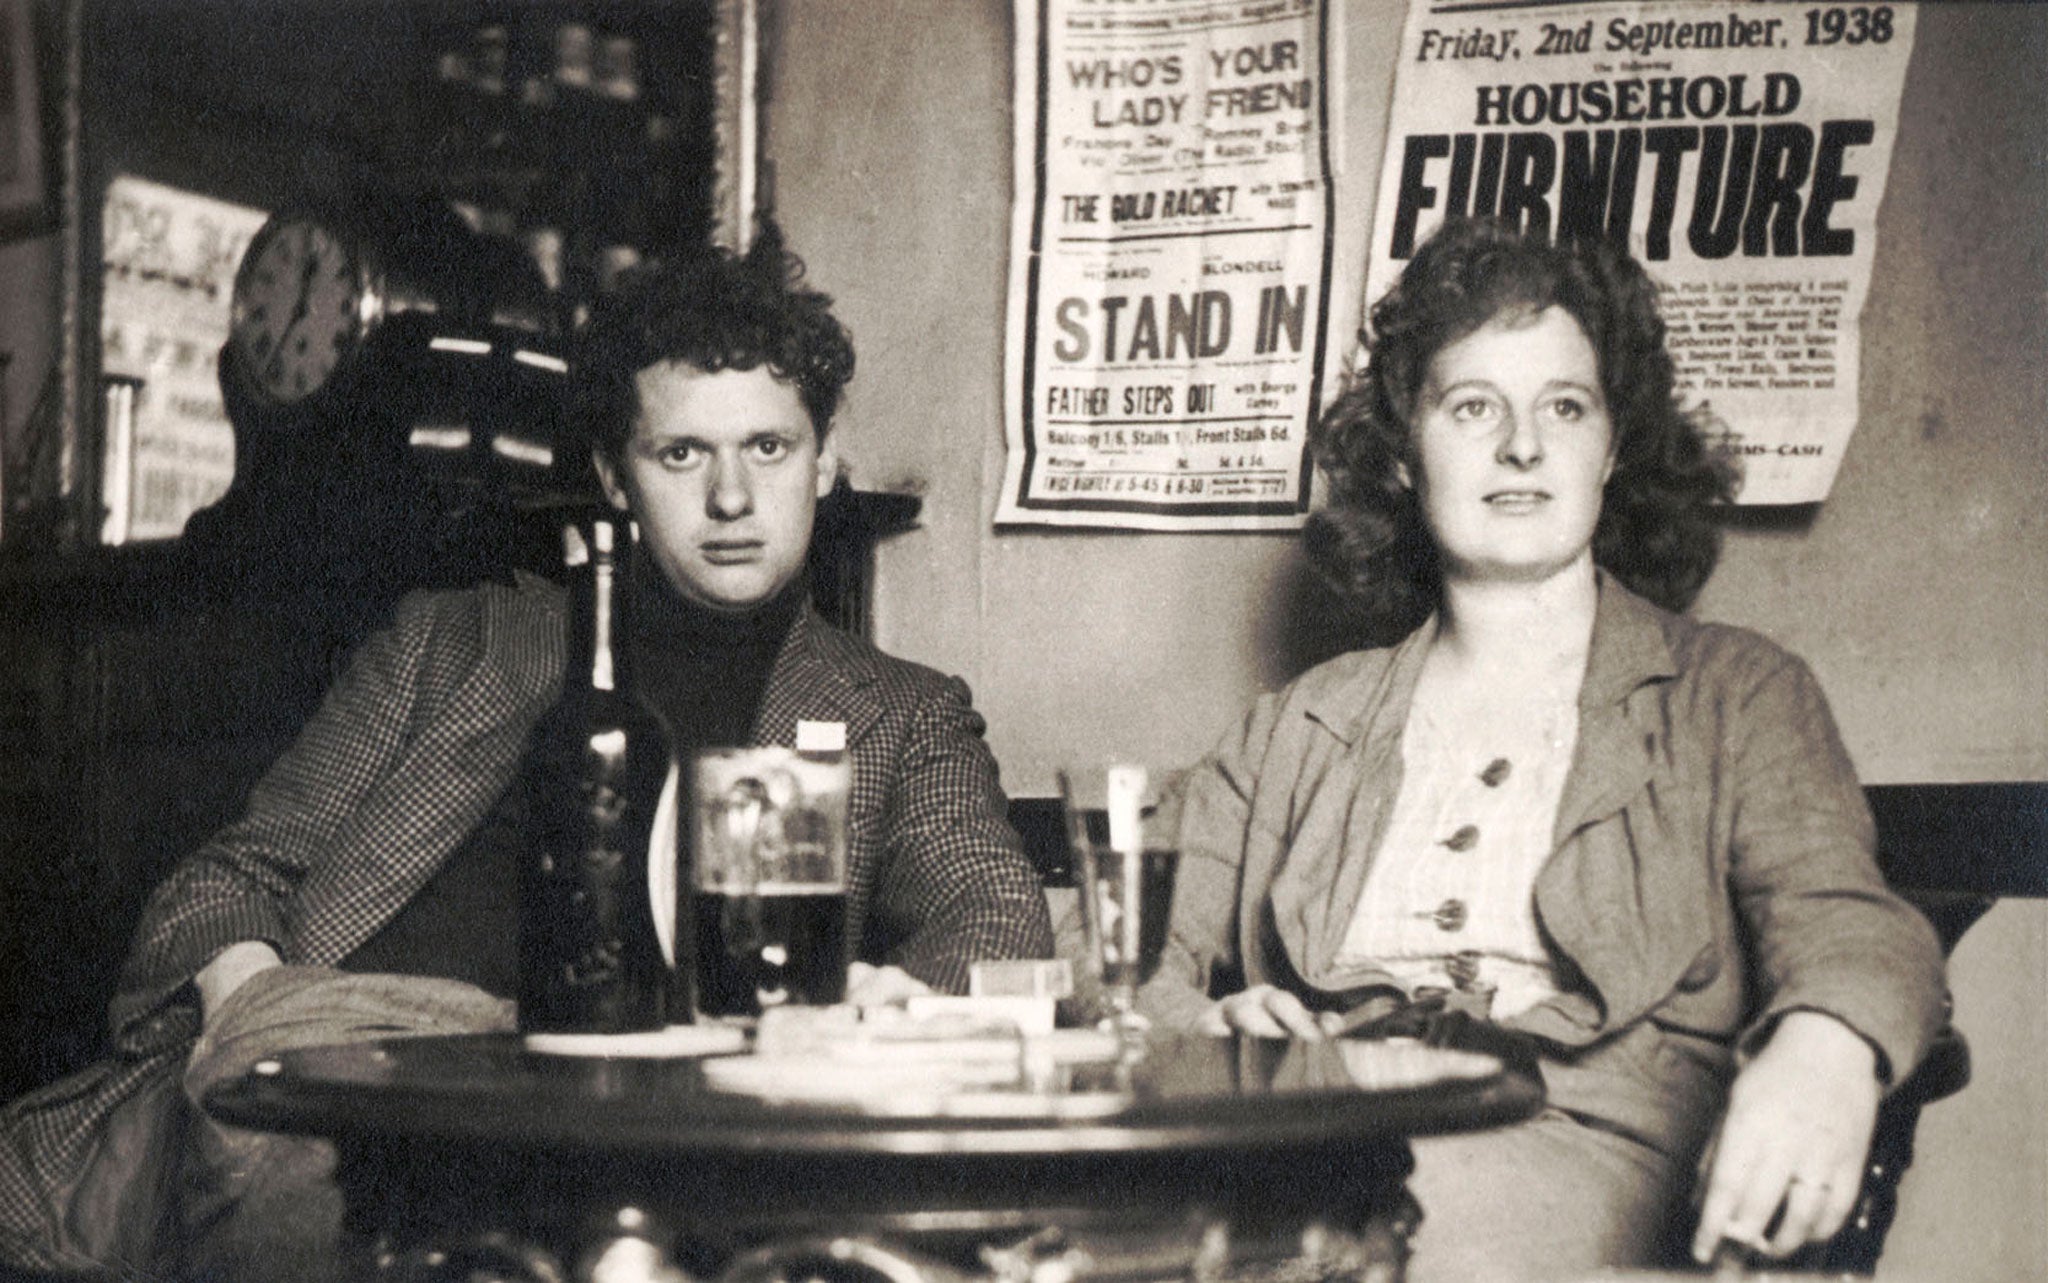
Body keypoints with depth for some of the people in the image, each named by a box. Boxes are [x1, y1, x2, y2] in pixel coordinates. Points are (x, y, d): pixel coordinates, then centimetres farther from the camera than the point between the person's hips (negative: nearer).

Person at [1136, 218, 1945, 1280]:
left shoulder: (1737, 697, 17)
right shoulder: (1291, 732, 23)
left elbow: (1844, 925, 0)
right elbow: (1152, 986, 21)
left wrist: (1825, 1044, -26)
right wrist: (1211, 1026, -6)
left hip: (1571, 1155, -1)